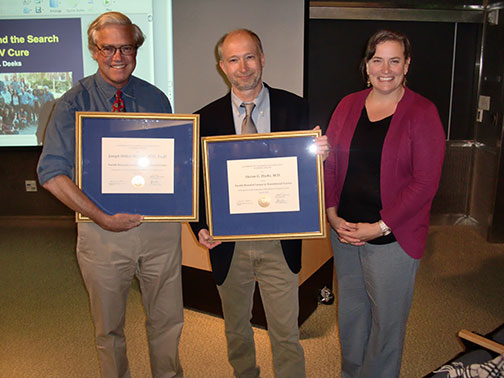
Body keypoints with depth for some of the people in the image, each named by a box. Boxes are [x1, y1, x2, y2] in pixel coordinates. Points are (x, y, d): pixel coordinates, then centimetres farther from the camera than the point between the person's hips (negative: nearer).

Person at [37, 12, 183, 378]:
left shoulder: (156, 99, 6)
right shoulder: (74, 103, -3)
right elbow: (52, 173, -10)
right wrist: (102, 217, -19)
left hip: (160, 226, 2)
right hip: (103, 230, -2)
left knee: (168, 320, 15)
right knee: (109, 327, 15)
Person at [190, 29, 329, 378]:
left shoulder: (293, 108, -1)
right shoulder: (208, 119, -1)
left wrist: (319, 155, -20)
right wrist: (201, 226, -13)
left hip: (279, 243, -1)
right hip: (229, 242, 2)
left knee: (286, 333, 8)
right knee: (236, 328, 22)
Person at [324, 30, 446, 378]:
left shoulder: (422, 112, -8)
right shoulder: (348, 106, 5)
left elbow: (425, 182, -13)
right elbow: (329, 164, 6)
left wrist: (379, 227, -16)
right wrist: (333, 215, -5)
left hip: (393, 237, -4)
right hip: (344, 231, 5)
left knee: (387, 318, 10)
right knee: (350, 310, 19)